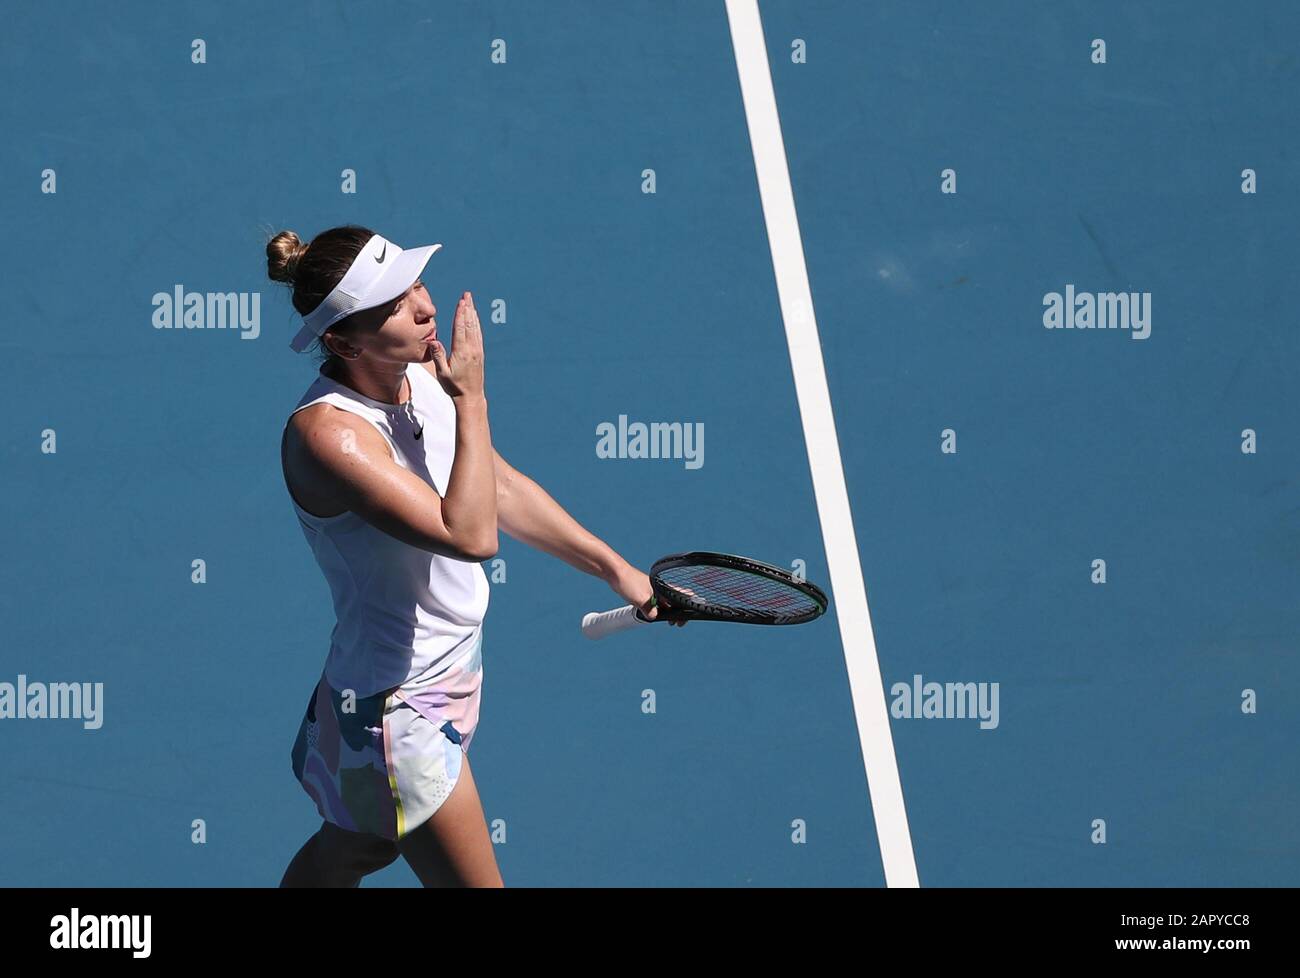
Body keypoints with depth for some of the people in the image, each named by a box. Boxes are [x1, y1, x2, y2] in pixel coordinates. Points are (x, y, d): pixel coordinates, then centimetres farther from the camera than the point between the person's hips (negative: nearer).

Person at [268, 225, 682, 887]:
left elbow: (501, 488, 11)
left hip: (451, 665, 9)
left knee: (350, 850, 27)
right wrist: (471, 398, -29)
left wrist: (616, 570, 14)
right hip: (397, 704, -9)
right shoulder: (327, 431, -30)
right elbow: (471, 534, -37)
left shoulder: (423, 374, -4)